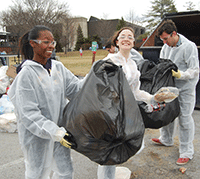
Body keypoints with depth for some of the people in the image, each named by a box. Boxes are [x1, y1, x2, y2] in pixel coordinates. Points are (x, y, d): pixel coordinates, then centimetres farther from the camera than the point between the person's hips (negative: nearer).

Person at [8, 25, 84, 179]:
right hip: (37, 136, -5)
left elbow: (77, 88, 1)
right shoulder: (26, 74, -16)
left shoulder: (58, 67, 3)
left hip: (60, 131, 5)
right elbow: (28, 114, -20)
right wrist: (55, 132, -25)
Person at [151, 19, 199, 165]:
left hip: (185, 88, -7)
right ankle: (166, 139, 38)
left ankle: (187, 152, 11)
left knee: (185, 118, -3)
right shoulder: (166, 47, 4)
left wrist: (180, 75, -34)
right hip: (170, 86, 7)